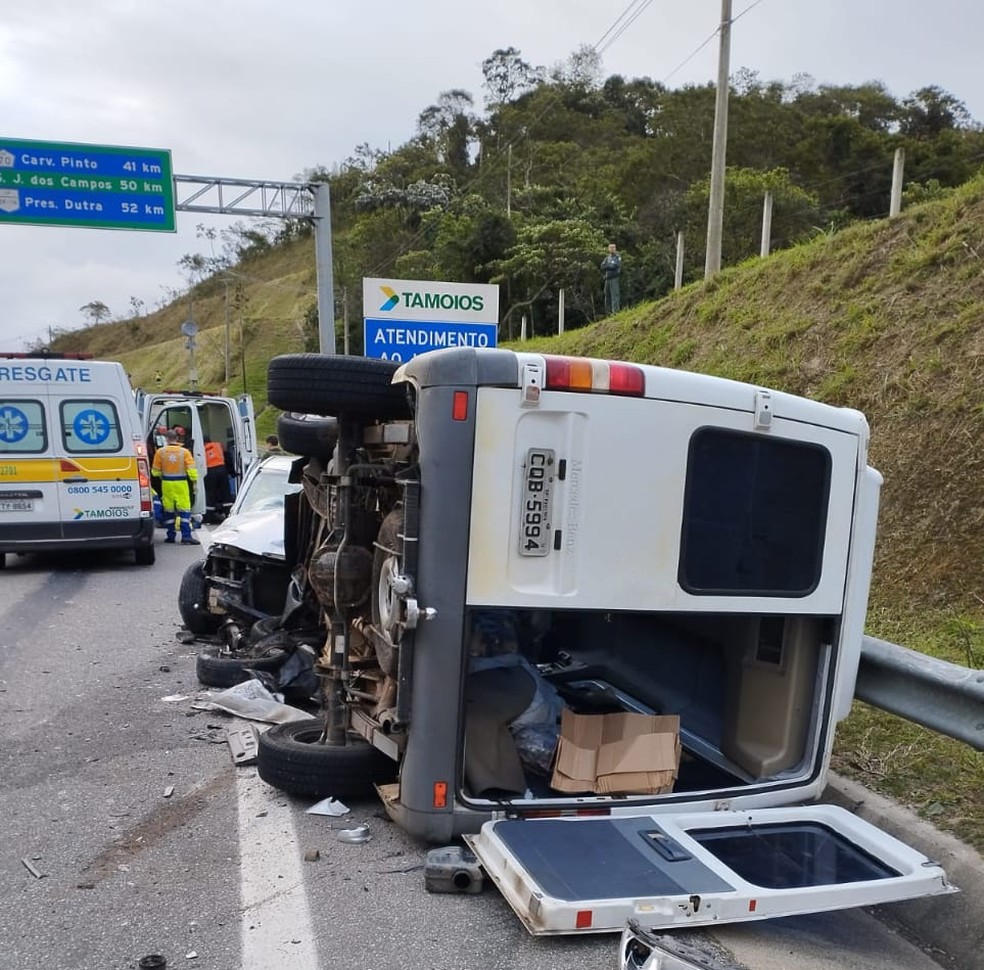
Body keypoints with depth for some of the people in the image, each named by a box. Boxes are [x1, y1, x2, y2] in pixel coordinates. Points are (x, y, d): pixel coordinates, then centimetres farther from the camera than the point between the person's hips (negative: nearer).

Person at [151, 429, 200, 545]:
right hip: (181, 483, -2)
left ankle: (170, 536, 17)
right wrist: (194, 481, 2)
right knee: (184, 510, -2)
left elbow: (155, 471, 5)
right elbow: (191, 469, -9)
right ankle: (186, 536, -9)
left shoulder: (160, 452, -1)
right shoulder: (184, 452, -5)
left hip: (167, 483, 2)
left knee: (169, 510, 11)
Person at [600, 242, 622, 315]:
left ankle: (615, 311, -17)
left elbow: (615, 266, -14)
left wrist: (606, 266, -2)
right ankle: (608, 312, 10)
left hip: (614, 279, -6)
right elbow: (602, 267, 6)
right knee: (607, 295, 6)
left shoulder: (618, 257, 2)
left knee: (615, 295, -12)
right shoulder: (607, 258, 18)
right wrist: (610, 266, -8)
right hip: (607, 279, 6)